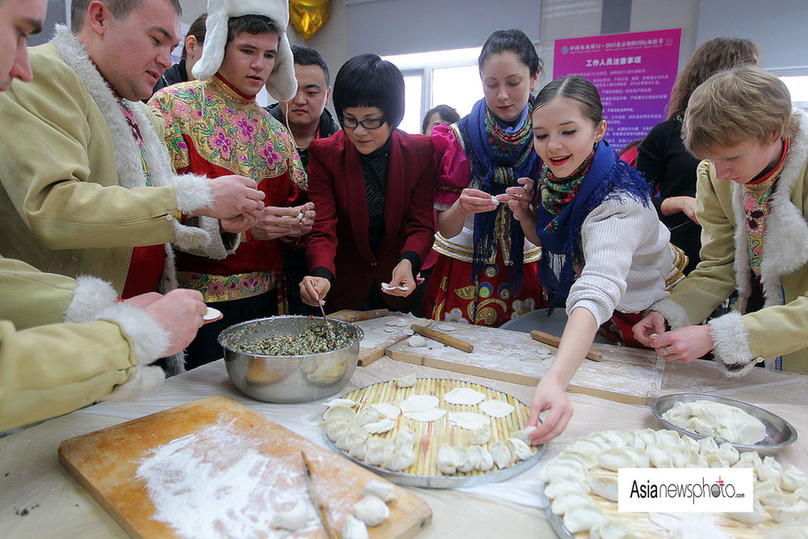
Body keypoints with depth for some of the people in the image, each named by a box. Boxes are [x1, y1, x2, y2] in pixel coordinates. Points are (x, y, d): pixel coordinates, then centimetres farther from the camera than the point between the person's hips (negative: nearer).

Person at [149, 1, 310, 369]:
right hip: (197, 294, -5)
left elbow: (293, 199, 18)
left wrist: (298, 222, -6)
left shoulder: (275, 131, 13)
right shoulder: (173, 106, -4)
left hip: (263, 294, 5)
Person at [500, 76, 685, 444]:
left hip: (641, 314, -6)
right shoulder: (553, 176, -12)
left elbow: (597, 292, -50)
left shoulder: (620, 200, -33)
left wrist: (555, 379, -64)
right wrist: (525, 215, -16)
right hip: (568, 309, 6)